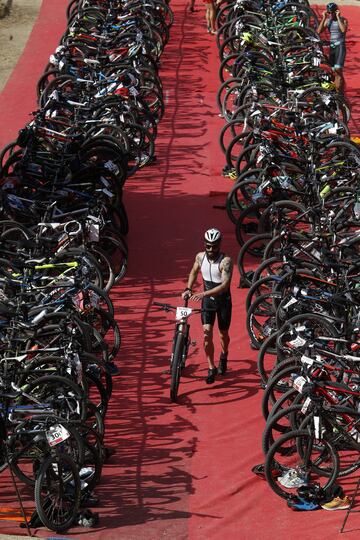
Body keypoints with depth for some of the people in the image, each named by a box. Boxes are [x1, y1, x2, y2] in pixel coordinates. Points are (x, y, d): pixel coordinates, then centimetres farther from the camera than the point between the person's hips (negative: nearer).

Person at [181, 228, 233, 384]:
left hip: (223, 300, -3)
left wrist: (204, 294, -40)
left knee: (223, 334, 13)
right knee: (207, 333, -10)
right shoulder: (200, 257, -8)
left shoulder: (225, 261, -23)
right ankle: (211, 368, 0)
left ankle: (224, 355, 45)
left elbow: (225, 285, -32)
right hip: (207, 300, 3)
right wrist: (188, 289, -2)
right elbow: (194, 272, 14)